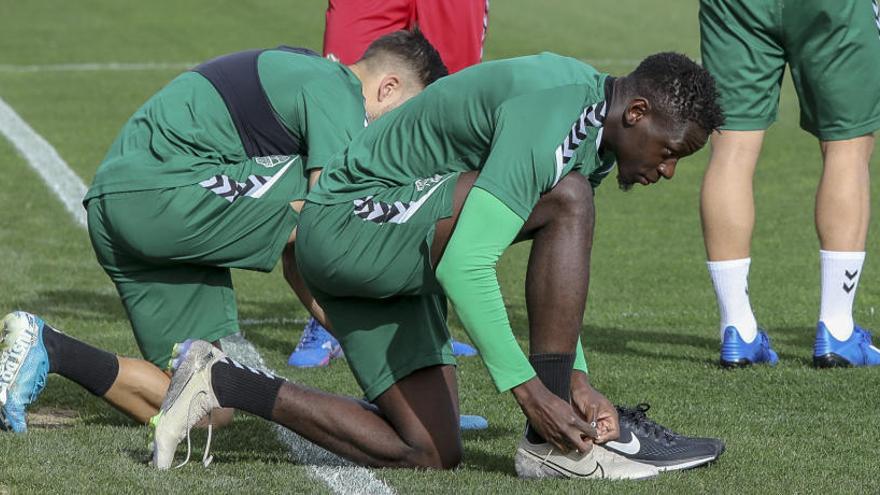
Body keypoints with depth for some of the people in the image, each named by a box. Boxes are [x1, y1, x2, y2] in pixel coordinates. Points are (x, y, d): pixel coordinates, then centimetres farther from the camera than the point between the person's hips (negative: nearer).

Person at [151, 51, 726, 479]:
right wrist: (530, 390, -32)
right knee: (567, 199, -26)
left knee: (429, 456, 3)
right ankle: (551, 446, -23)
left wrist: (577, 377, 6)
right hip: (348, 225, -11)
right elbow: (464, 267, -33)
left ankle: (225, 384, 9)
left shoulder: (594, 130, 7)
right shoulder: (552, 119, -25)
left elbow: (556, 268, 18)